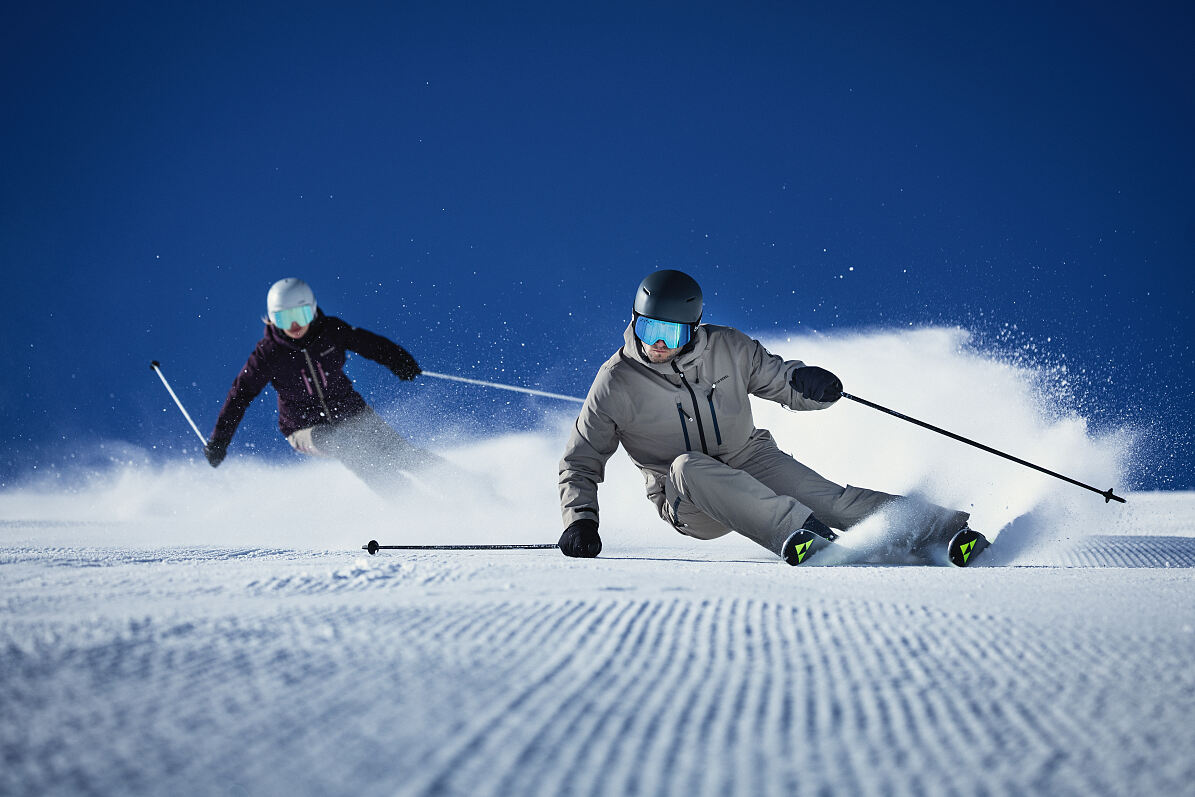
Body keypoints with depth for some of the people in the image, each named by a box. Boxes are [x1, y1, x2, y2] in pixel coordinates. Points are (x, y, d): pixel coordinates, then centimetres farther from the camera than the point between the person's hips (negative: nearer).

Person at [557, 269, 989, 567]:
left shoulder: (727, 349, -7)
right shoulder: (616, 383, -10)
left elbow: (780, 381, 5)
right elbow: (580, 464, -2)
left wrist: (807, 382, -19)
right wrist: (580, 519, -18)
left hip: (750, 461, 1)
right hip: (687, 501, -1)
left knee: (826, 497, -25)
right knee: (688, 466, -36)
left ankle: (938, 529, -33)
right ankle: (798, 532, -50)